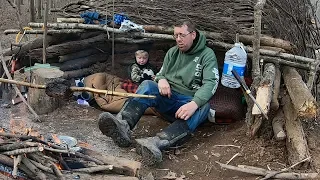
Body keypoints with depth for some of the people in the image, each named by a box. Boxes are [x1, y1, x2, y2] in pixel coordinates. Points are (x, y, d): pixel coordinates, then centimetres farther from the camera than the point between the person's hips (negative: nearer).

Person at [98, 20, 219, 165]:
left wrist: (194, 103, -36)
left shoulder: (207, 55, -2)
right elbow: (160, 74, 18)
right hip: (168, 96, 4)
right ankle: (123, 126, -53)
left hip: (190, 102, -3)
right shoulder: (172, 52, 13)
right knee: (147, 85, -24)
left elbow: (211, 83, -15)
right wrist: (161, 80, -11)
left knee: (203, 106, -38)